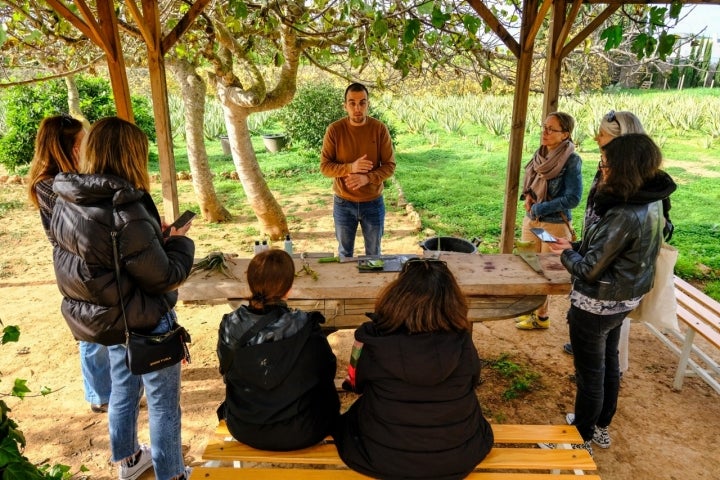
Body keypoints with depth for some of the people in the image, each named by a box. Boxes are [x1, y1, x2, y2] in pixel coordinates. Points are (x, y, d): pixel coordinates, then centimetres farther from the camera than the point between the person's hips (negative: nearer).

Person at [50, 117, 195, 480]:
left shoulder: (66, 205, -3)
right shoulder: (125, 213, -30)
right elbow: (164, 277, -23)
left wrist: (156, 235, 4)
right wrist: (180, 241, -7)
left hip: (105, 317, 8)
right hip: (142, 323, -8)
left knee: (123, 389, 27)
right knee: (163, 402, 11)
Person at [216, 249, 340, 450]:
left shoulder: (230, 326, -16)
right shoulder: (306, 329, -24)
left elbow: (226, 371, 2)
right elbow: (328, 371, -8)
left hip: (244, 431, 3)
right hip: (300, 434, -3)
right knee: (326, 385, 26)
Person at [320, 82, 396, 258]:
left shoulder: (380, 129, -9)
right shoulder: (334, 130, -10)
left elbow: (390, 165, -8)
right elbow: (324, 166, -10)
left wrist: (367, 178, -24)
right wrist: (350, 167, -26)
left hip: (373, 203, 0)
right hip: (343, 204, 0)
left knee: (374, 253, 18)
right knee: (345, 253, 18)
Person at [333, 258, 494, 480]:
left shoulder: (373, 340, -22)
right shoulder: (461, 341, -19)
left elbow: (355, 381, 0)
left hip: (382, 460, -1)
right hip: (459, 458, 2)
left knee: (350, 419, 29)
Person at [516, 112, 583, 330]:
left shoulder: (571, 160, -17)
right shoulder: (540, 153, 2)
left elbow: (573, 198, -20)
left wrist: (539, 208, -17)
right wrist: (528, 196, -6)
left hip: (555, 224, -6)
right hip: (530, 220, 6)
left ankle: (541, 317, 24)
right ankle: (531, 309, 33)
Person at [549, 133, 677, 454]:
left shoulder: (624, 215, -31)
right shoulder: (651, 201, -2)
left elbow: (589, 269, -24)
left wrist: (566, 253, -6)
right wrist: (577, 247, 2)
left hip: (597, 304, -9)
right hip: (624, 298, 9)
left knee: (589, 371, 9)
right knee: (608, 362, 24)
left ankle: (582, 440, 29)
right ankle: (600, 426, 44)